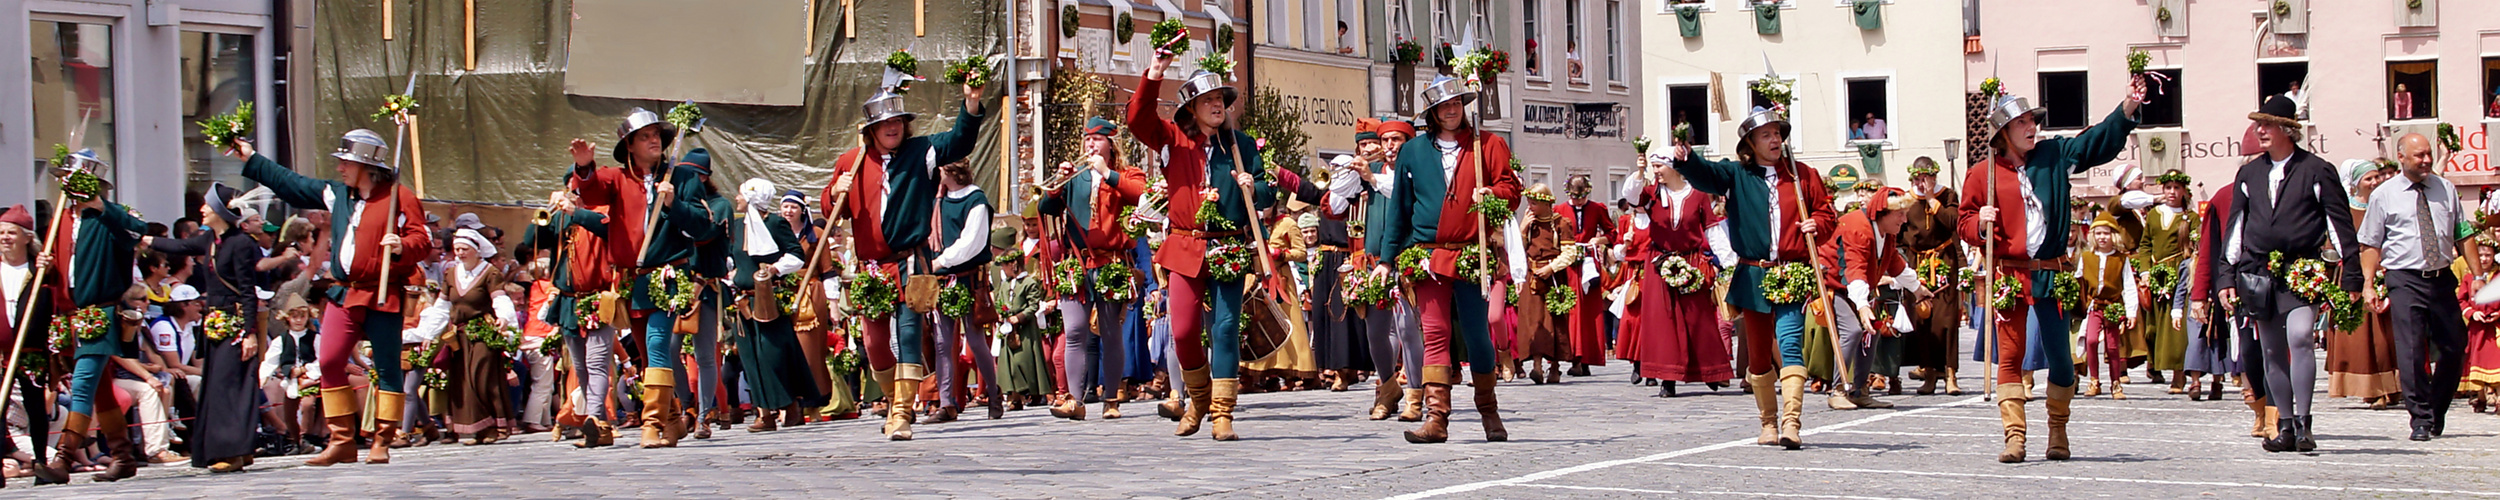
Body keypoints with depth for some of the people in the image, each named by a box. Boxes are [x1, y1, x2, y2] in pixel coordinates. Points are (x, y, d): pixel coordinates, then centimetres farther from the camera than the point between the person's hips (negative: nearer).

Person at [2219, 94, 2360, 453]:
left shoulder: (2316, 171, 2)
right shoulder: (2249, 174, 15)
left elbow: (2340, 225, 2)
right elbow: (2235, 228, 17)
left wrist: (2351, 277, -2)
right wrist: (2226, 277, 10)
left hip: (2302, 271, -5)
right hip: (2259, 272, 5)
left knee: (2300, 337, -22)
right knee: (2273, 352, 5)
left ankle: (2302, 423, -19)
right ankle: (2284, 427, 12)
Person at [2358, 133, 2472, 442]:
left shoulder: (2445, 190, 10)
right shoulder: (2384, 195, 1)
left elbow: (2462, 236, 13)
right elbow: (2371, 244, 2)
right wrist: (2368, 286, -6)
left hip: (2442, 278, 4)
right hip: (2405, 280, -3)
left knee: (2454, 347, 5)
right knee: (2411, 350, -11)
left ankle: (2437, 411, 25)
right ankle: (2421, 419, -3)